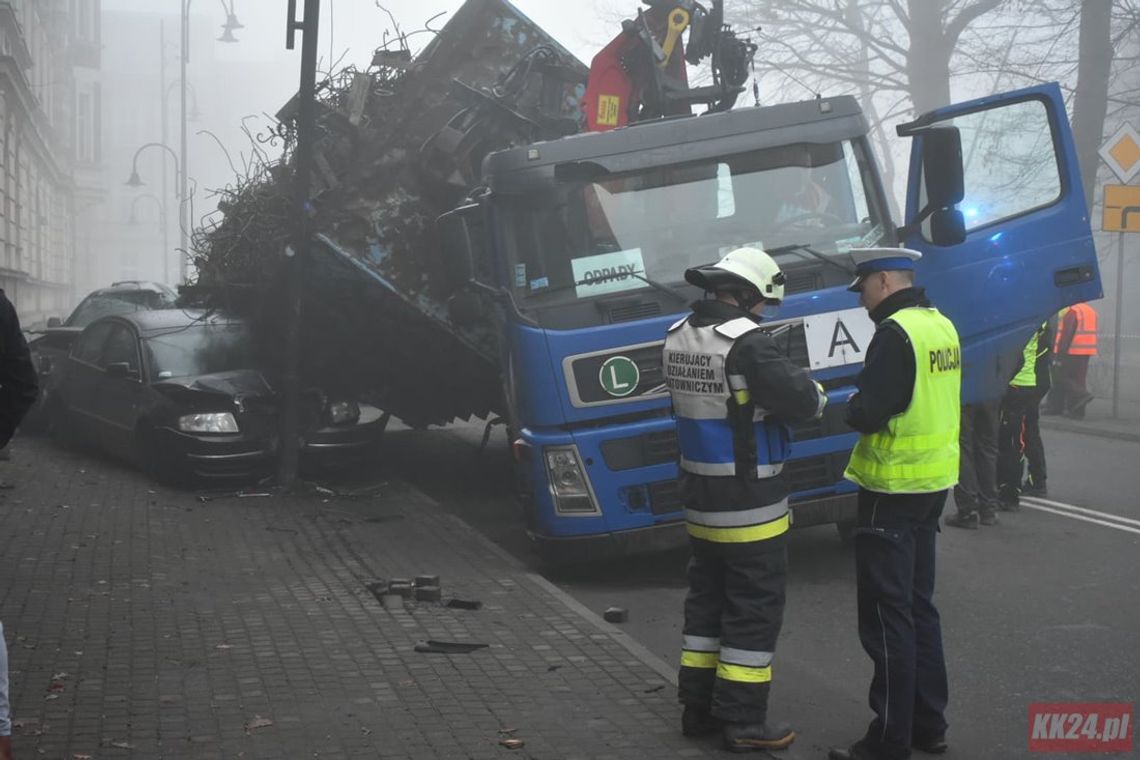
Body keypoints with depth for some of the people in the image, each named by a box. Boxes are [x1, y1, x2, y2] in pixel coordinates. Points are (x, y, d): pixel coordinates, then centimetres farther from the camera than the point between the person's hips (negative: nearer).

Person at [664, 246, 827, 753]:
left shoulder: (678, 338, 6)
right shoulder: (745, 341, -21)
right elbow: (800, 399, -21)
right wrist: (815, 390, 1)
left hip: (700, 498, 8)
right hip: (749, 502, -8)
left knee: (706, 599, 18)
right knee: (754, 609, 2)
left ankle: (699, 708, 25)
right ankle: (743, 721, 8)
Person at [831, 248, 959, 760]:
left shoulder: (895, 332, -19)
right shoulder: (941, 326, 10)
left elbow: (869, 413, -24)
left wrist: (853, 404, -4)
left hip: (893, 491, -9)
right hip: (933, 485, 9)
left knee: (887, 616, -3)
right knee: (918, 606, 18)